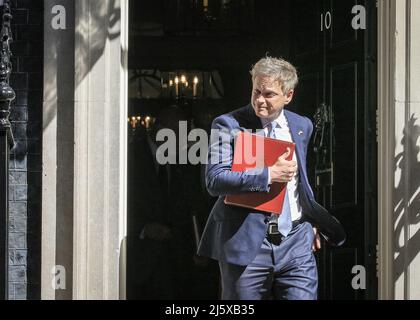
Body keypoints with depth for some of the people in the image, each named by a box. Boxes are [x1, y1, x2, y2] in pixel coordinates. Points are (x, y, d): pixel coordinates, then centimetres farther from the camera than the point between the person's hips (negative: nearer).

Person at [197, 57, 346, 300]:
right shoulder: (229, 125, -4)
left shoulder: (302, 126, 12)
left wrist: (310, 222, 19)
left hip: (296, 243, 3)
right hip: (246, 243, -3)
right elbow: (214, 180, -15)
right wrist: (268, 175, -20)